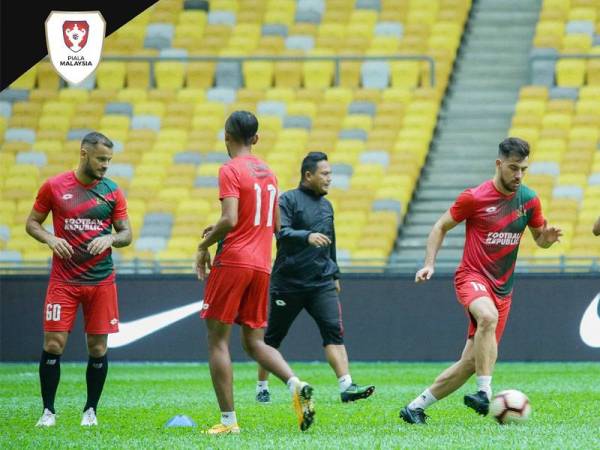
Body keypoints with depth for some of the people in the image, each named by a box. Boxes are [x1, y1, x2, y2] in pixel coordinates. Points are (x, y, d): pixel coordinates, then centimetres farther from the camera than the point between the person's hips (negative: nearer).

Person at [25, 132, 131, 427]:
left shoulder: (112, 192, 4)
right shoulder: (54, 187, 0)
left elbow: (126, 234, 8)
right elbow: (32, 223, 7)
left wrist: (110, 238, -14)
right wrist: (50, 238, -12)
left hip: (101, 280, 2)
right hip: (63, 279, -2)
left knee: (98, 348, 2)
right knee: (54, 344, -7)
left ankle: (90, 410, 15)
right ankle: (48, 411, 3)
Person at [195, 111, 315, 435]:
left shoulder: (231, 170, -8)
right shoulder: (268, 173, 15)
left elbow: (230, 220, -19)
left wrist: (205, 245, -4)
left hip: (233, 262, -7)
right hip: (262, 264, 7)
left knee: (217, 338, 0)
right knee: (254, 340, 11)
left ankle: (228, 420, -5)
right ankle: (296, 385, -15)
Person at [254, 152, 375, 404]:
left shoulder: (326, 206, 16)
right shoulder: (288, 200, -6)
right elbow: (282, 233, -21)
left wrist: (334, 275, 28)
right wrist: (307, 236, -37)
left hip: (322, 284, 5)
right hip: (288, 282, -5)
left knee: (334, 331, -12)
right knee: (273, 337, 6)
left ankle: (346, 386, -21)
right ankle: (262, 388, 21)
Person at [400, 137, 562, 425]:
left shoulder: (529, 200, 4)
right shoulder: (474, 198, -9)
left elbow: (540, 239, 16)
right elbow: (441, 227, 3)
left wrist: (547, 236, -8)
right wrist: (429, 264, -8)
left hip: (502, 288, 5)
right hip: (472, 276, -5)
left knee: (471, 362, 1)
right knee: (488, 317, -39)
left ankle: (416, 407, 13)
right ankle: (484, 393, -39)